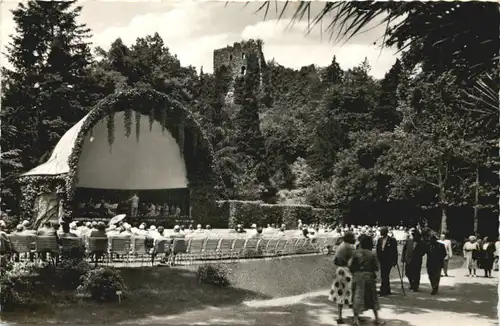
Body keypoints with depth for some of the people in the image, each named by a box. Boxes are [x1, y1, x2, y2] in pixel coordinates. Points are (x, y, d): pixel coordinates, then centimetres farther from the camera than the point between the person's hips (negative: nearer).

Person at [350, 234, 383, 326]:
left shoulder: (355, 253, -7)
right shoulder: (372, 254, -5)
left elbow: (351, 266, -7)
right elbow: (376, 267, -5)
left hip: (358, 276, 0)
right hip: (369, 276, 0)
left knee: (358, 297, 7)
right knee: (372, 297, 13)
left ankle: (356, 318, 2)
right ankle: (377, 318, 20)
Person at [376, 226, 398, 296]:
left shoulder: (392, 240, -5)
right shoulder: (379, 240, 11)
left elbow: (395, 251, -4)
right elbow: (377, 250, 15)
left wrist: (394, 261, -8)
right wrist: (378, 259, 8)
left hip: (389, 261, -6)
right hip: (382, 261, 6)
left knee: (385, 275, -12)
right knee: (383, 276, 9)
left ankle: (383, 291, -10)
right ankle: (387, 291, 19)